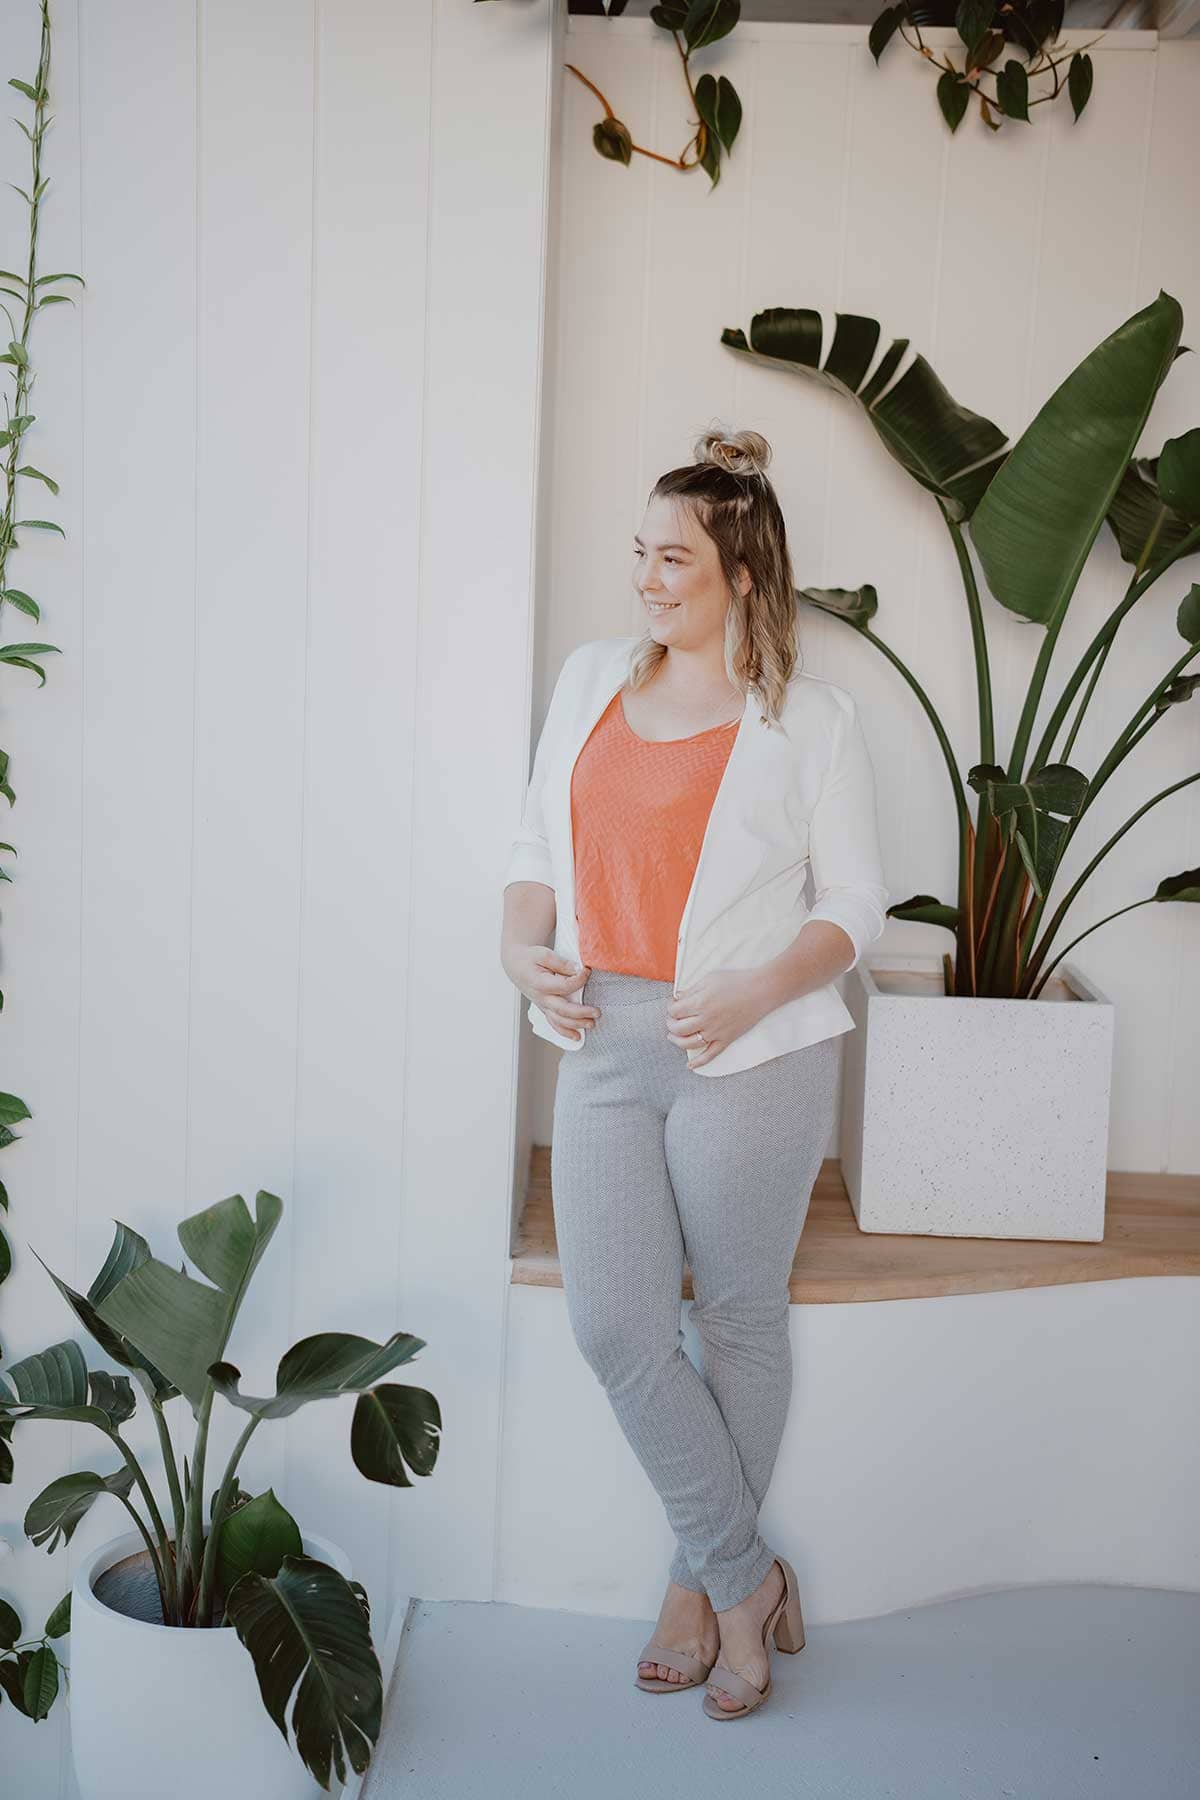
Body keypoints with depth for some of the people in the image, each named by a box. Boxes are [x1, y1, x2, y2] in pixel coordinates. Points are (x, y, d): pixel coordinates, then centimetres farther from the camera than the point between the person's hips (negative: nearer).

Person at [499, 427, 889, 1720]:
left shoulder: (809, 718, -3)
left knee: (739, 1321, 8)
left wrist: (756, 991, -18)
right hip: (606, 1046, 4)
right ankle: (748, 1576, 18)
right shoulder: (591, 679, 10)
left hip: (750, 1056, -4)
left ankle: (701, 1581, 30)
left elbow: (854, 904, -1)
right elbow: (538, 841, 16)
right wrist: (524, 946, -3)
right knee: (613, 1325, -1)